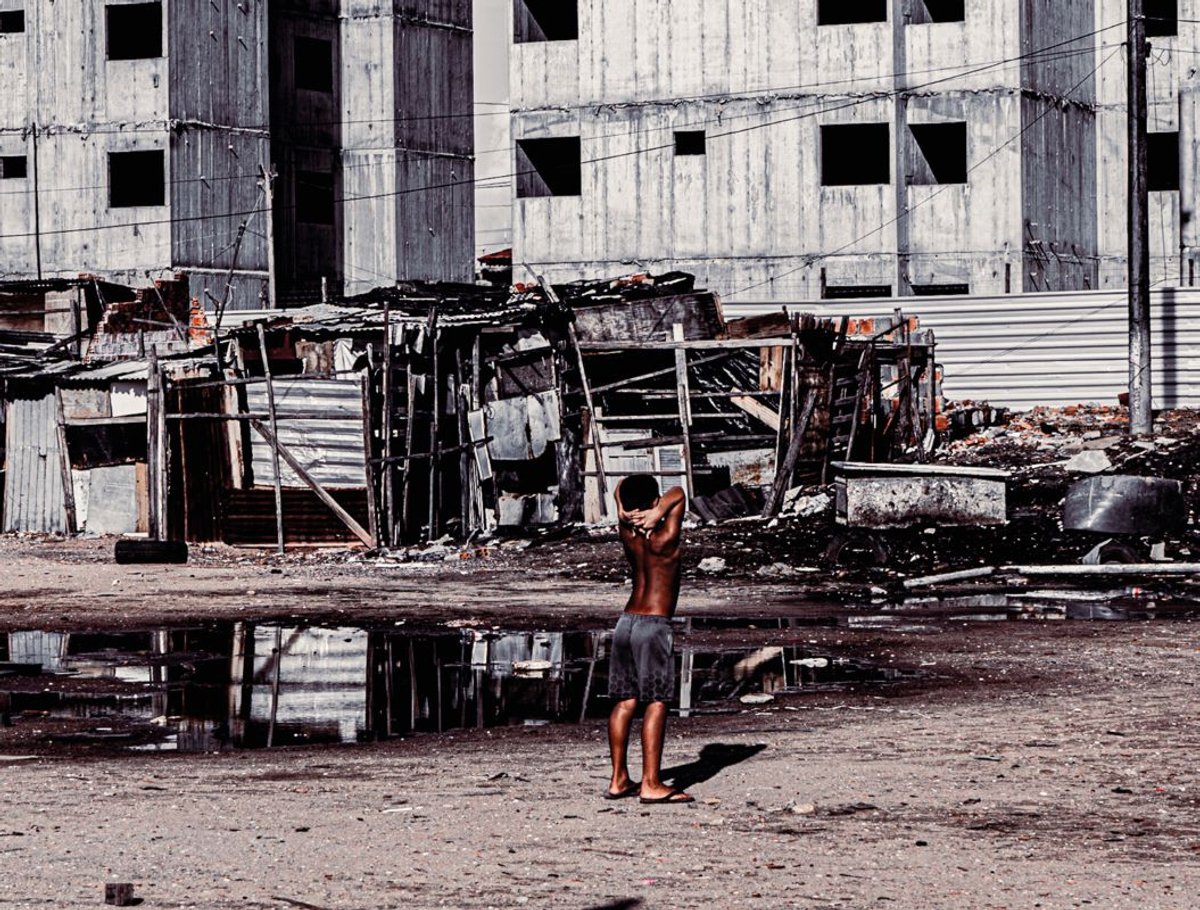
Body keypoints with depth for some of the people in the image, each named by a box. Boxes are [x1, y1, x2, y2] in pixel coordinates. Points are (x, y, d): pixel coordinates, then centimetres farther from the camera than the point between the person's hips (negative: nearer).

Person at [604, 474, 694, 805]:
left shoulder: (627, 534, 4)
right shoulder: (665, 539, -12)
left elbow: (621, 488, 16)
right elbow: (678, 494, -4)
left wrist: (627, 512, -3)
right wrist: (658, 513, -15)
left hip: (626, 622, 7)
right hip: (654, 626, -7)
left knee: (625, 701, 10)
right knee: (657, 703, -6)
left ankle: (619, 779, 13)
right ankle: (651, 784, -9)